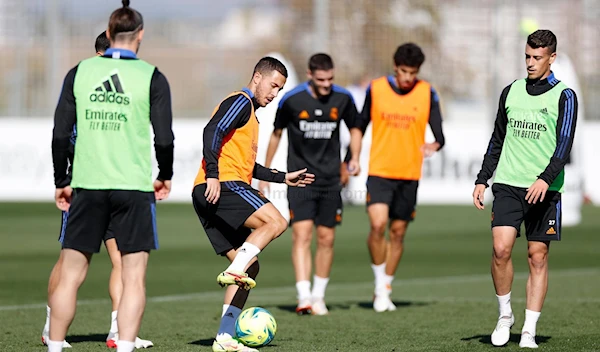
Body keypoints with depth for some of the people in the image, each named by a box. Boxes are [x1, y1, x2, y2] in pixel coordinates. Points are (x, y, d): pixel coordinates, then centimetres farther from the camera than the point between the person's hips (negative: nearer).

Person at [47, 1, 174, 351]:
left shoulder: (79, 73, 4)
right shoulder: (151, 77, -2)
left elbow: (60, 134, 4)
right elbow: (164, 138, -4)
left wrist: (61, 182, 14)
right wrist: (165, 177, 13)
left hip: (87, 187, 2)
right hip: (135, 188, -2)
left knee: (70, 276, 9)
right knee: (134, 278, 2)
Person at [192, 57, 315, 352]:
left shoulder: (251, 114, 29)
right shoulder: (240, 102, -2)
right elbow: (212, 132, -18)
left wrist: (283, 177, 36)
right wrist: (212, 176, -27)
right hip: (221, 187, -10)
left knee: (249, 267, 6)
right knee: (275, 222, -22)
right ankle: (235, 270, -29)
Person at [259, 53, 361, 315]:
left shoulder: (343, 99, -2)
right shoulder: (291, 100, -8)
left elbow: (355, 128, 15)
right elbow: (276, 133, 7)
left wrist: (355, 158, -2)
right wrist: (265, 173, 11)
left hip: (330, 179, 3)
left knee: (326, 239, 5)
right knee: (301, 234, -15)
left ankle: (319, 296, 19)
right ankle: (304, 297, -21)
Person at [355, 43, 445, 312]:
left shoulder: (427, 93, 0)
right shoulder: (376, 89, 0)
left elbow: (439, 133, -2)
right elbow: (361, 126, 11)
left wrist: (434, 145, -26)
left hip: (409, 175, 1)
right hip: (379, 171, -1)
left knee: (398, 232, 7)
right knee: (378, 224, -18)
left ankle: (386, 290, 21)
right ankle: (380, 285, -2)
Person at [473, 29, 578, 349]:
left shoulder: (564, 96, 0)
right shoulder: (511, 92, 12)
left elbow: (564, 144, -11)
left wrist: (546, 179, -25)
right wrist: (482, 180, 14)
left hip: (545, 189, -2)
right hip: (508, 184, 2)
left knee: (538, 256, 0)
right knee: (501, 248, -14)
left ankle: (529, 331, 5)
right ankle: (504, 315, 5)